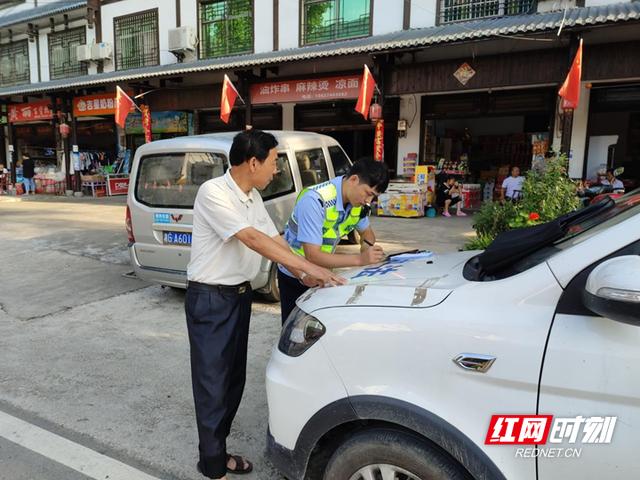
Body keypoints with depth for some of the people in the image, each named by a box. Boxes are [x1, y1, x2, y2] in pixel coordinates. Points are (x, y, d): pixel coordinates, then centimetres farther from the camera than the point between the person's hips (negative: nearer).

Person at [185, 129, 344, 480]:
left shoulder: (253, 197, 6)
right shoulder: (213, 193, -20)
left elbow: (274, 239, 6)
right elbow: (253, 239, -27)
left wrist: (303, 276, -7)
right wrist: (309, 267, -28)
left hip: (240, 294, 8)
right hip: (209, 299, -8)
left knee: (234, 378, 16)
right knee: (213, 383, 1)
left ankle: (217, 448, 34)